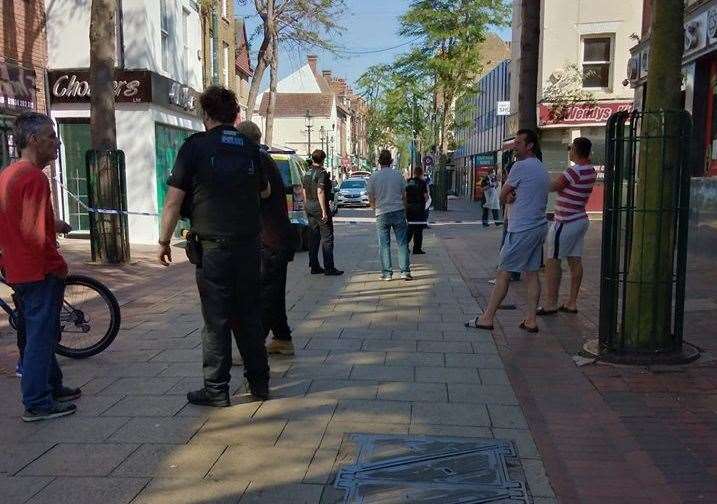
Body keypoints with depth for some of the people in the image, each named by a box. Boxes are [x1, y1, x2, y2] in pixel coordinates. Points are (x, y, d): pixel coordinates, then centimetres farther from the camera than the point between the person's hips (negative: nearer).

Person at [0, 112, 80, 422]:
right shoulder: (34, 177, -18)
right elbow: (35, 232, -24)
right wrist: (58, 265, -14)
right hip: (40, 272, -10)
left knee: (39, 334, 18)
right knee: (41, 335, -2)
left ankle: (52, 387, 31)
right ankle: (38, 404, 6)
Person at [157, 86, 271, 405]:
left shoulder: (196, 145, -5)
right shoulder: (250, 147, 9)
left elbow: (174, 200, -8)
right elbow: (265, 192, 25)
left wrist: (164, 241, 2)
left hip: (214, 247, -4)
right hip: (250, 245, 4)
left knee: (216, 320, 3)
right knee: (249, 316, 14)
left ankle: (216, 390, 9)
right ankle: (259, 382, 20)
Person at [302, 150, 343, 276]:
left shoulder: (307, 174, 12)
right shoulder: (322, 173, -13)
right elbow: (320, 192, -21)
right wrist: (324, 211, -21)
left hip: (309, 207, 8)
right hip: (319, 207, -8)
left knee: (313, 237, 11)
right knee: (327, 237, -5)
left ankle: (314, 266, 13)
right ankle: (329, 268, -6)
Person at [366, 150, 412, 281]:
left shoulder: (374, 177, -1)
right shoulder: (398, 175, 3)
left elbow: (371, 199, 4)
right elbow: (404, 196, 10)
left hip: (381, 214, 0)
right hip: (398, 211, 1)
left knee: (384, 244, 5)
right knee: (402, 243, 3)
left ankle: (387, 273, 5)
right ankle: (405, 271, 0)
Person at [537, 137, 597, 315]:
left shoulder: (574, 171, -19)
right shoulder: (591, 171, 7)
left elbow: (552, 187, -13)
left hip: (566, 222, -9)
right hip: (581, 219, 9)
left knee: (553, 261, -3)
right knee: (575, 261, 9)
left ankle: (551, 304, -1)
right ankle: (572, 302, 14)